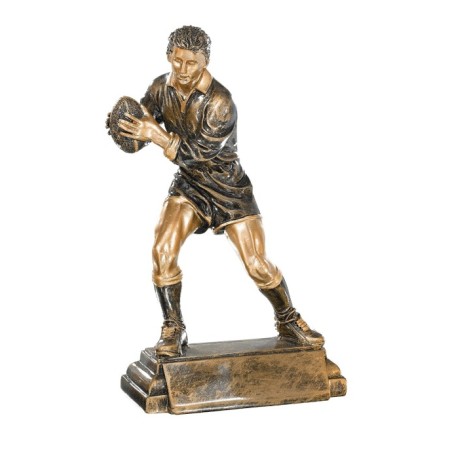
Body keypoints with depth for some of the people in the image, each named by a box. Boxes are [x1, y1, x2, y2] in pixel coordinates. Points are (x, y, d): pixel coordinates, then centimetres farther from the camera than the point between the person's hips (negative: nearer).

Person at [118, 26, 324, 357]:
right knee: (163, 251, -16)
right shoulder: (160, 88, -7)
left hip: (228, 188, -4)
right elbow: (142, 118, 11)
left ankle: (289, 323, 20)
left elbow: (197, 155, -27)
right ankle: (173, 329, 0)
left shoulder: (219, 103, -25)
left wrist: (158, 136, -31)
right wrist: (129, 126, -12)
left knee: (258, 265, -4)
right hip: (189, 186, 4)